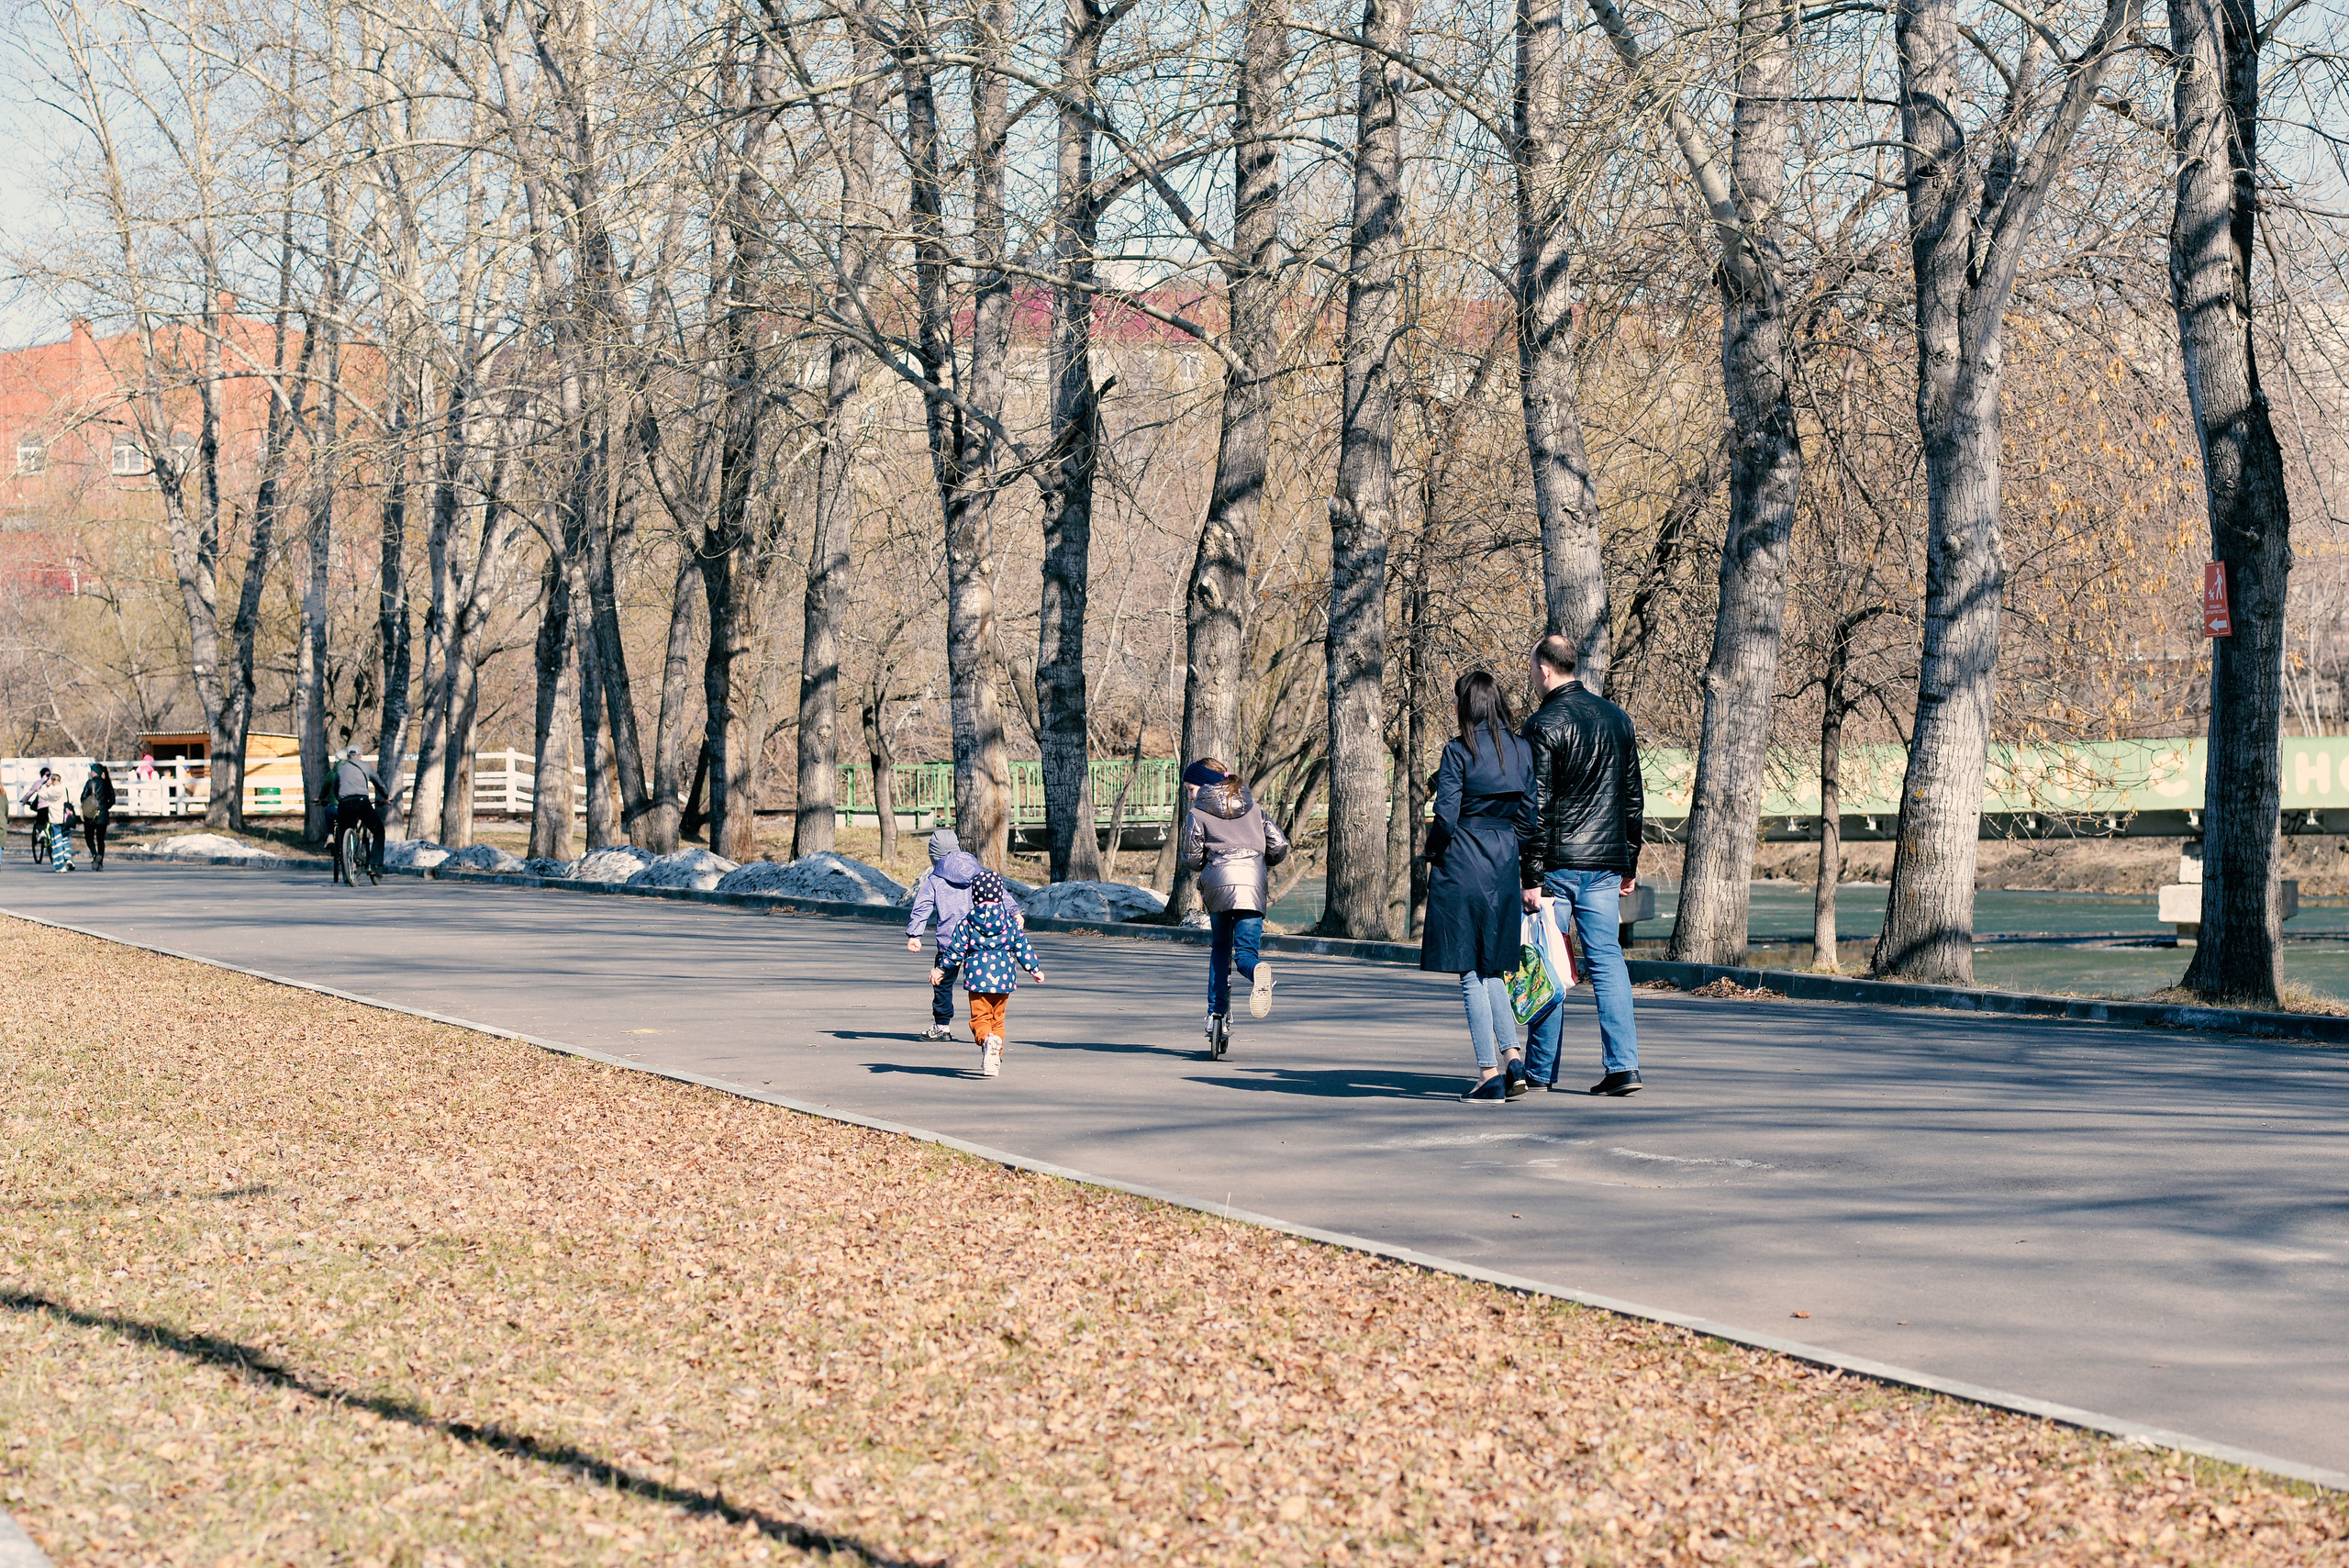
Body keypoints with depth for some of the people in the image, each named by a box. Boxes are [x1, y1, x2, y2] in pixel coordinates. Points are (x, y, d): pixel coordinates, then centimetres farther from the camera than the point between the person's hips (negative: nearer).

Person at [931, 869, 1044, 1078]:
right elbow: (1022, 947, 7)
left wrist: (940, 968, 13)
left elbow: (957, 949, -1)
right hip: (1003, 978, 2)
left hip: (978, 976, -2)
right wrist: (1034, 969, 19)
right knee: (997, 1018, 16)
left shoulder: (968, 922, -2)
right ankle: (995, 1059, 11)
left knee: (980, 1017, 1)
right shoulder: (1010, 921, 3)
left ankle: (986, 1039, -31)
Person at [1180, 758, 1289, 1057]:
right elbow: (1279, 845, 13)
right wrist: (1263, 864, 33)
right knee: (1245, 950, -1)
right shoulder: (1253, 808, 19)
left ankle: (1217, 1014, 11)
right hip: (1253, 880, 2)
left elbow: (1193, 857, 2)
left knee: (1219, 948, 19)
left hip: (1218, 880, -2)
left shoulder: (1197, 813, 8)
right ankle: (1258, 973, -38)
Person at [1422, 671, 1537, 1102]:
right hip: (1508, 864, 5)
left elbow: (1446, 817, -14)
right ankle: (1513, 1055, 2)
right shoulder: (1524, 749, 5)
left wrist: (1432, 852, 4)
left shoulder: (1459, 751, -10)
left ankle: (1490, 1075, -1)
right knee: (1493, 968, 18)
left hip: (1463, 864, -5)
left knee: (1470, 973, 1)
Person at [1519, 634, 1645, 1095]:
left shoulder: (1544, 724, -10)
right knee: (1607, 960, 5)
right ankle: (1623, 1065, -4)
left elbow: (1535, 806, -14)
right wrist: (1630, 862, 20)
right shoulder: (1617, 718, 10)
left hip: (1558, 863, -5)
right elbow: (1634, 797, 14)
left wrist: (1532, 875, -13)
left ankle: (1541, 1071, 10)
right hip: (1605, 863, 5)